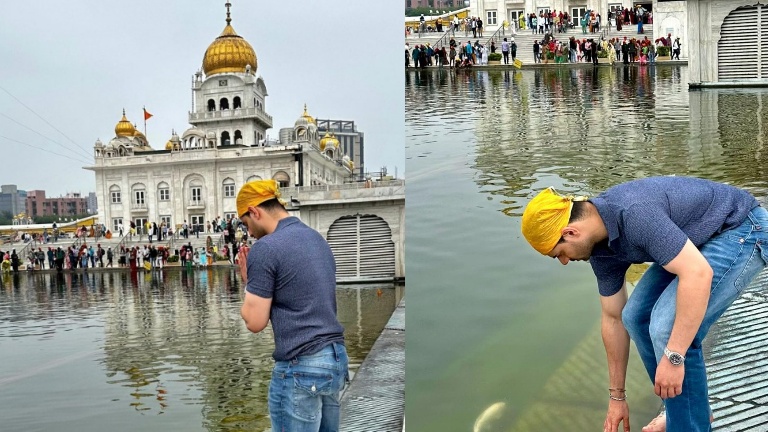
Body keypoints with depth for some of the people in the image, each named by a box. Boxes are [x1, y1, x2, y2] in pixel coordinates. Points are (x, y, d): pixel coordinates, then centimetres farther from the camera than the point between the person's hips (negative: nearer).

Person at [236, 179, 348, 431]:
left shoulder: (265, 248, -12)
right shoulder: (318, 239, 13)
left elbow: (255, 322, -11)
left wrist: (249, 284, 5)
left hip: (300, 368, -8)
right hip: (336, 357, 8)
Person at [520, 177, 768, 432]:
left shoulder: (634, 214, -32)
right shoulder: (600, 245, -3)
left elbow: (698, 274, -37)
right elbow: (614, 318, 5)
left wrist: (673, 357, -33)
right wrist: (617, 396, 12)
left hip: (743, 231, -9)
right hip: (702, 238, 9)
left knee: (667, 326, -19)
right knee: (637, 317, 5)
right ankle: (687, 410, 23)